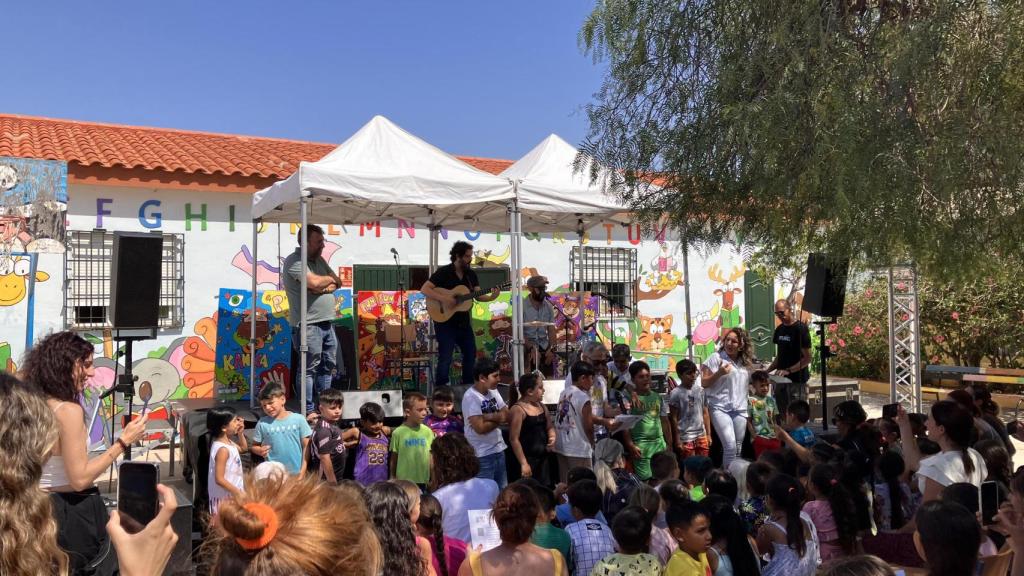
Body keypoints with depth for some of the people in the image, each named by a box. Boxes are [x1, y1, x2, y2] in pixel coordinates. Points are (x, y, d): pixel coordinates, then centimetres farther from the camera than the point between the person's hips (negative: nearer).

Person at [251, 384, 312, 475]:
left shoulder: (298, 419, -6)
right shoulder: (262, 423, -3)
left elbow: (306, 446, -1)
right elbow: (254, 446, 7)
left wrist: (302, 471, -6)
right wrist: (260, 450, -16)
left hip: (296, 473, 0)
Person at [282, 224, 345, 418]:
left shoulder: (319, 260, 17)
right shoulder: (295, 261, -9)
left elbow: (338, 282, 14)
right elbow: (314, 282, -23)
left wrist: (328, 286, -9)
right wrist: (330, 279, -3)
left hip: (327, 323, 9)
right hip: (308, 325, -9)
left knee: (328, 366, 12)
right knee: (309, 369, -4)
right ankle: (308, 411, 2)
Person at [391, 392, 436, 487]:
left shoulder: (428, 431, -2)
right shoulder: (398, 432, -7)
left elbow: (431, 457, 4)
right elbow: (394, 459, 1)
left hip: (423, 481, 2)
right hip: (403, 481, -2)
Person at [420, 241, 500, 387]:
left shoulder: (471, 274, 7)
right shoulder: (443, 272, -11)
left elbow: (478, 296, 1)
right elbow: (424, 289, -17)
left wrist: (491, 297, -20)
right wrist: (443, 299, -28)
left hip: (464, 322, 7)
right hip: (445, 322, -6)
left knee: (471, 354, 11)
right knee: (445, 358, -5)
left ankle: (468, 387, 25)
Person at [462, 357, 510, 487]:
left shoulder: (493, 392, 7)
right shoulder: (471, 397, -16)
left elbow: (508, 416, 2)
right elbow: (480, 428, -21)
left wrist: (490, 416, -15)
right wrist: (499, 419, -6)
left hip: (499, 450, 7)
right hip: (482, 455, -7)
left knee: (503, 491, 14)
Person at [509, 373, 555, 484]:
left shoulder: (541, 406, 9)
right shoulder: (518, 409, -15)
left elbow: (549, 426, 21)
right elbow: (514, 439, -18)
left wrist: (552, 437, -2)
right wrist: (523, 463, -20)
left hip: (542, 457, 8)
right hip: (527, 458, -8)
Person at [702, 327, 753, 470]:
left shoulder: (745, 362, 11)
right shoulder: (716, 358, -6)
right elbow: (704, 383, -6)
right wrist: (719, 373, -19)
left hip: (740, 409, 6)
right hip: (720, 408, -5)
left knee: (738, 448, 9)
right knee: (730, 446, -16)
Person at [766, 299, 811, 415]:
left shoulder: (800, 328, -8)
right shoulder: (779, 329, 13)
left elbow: (807, 358, -11)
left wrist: (788, 370, -20)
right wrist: (767, 371, 6)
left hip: (797, 381, -6)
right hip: (781, 380, 6)